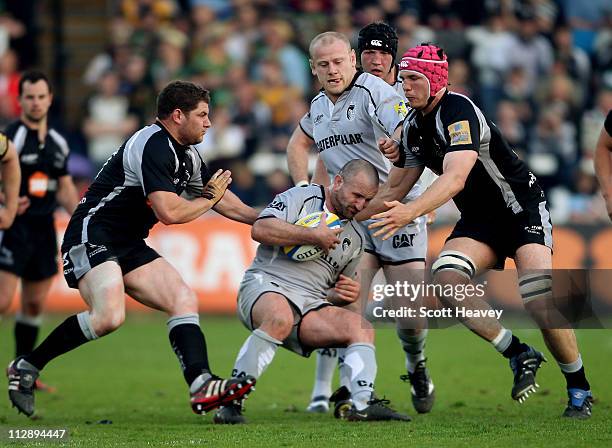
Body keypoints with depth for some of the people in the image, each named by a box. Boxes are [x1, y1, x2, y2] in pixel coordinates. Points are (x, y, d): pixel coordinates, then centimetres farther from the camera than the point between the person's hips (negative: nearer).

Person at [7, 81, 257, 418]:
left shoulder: (187, 156, 14)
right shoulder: (153, 146, -17)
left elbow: (220, 198, 30)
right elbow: (170, 212, -23)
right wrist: (209, 199, -6)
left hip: (129, 246, 10)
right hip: (92, 236, -10)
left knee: (184, 299, -6)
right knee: (109, 316, -29)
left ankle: (201, 386, -19)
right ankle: (26, 366, -14)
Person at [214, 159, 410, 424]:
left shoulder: (356, 239, 22)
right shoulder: (300, 198, 3)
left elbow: (339, 292, 32)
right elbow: (260, 229, -13)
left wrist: (345, 294, 6)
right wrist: (314, 236, -12)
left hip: (311, 303, 7)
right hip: (265, 285, -6)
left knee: (362, 329, -14)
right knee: (280, 318, -39)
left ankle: (363, 403, -26)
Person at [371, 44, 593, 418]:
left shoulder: (458, 111, -23)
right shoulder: (413, 124, 4)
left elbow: (456, 178, -36)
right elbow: (407, 182, 11)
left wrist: (410, 212, -47)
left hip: (523, 208, -7)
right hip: (479, 219, 7)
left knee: (539, 302, -22)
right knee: (445, 278, -23)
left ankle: (580, 388, 0)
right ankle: (519, 354, -11)